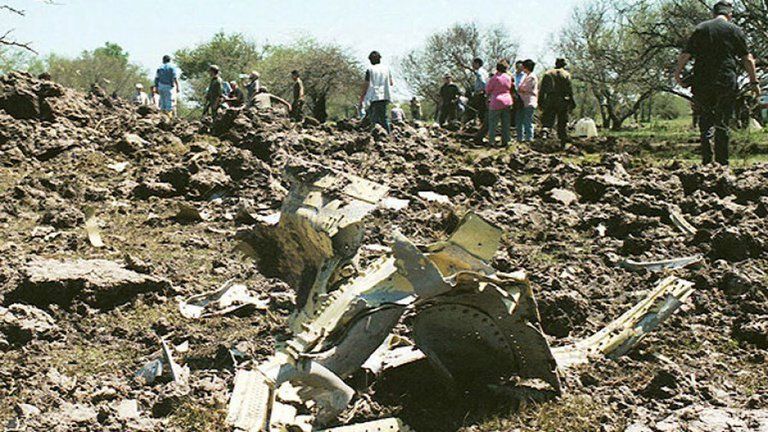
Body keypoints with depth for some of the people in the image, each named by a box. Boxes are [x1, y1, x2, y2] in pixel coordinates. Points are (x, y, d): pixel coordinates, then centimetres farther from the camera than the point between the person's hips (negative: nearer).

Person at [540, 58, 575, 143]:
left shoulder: (548, 74, 7)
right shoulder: (566, 74, -1)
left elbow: (542, 89, 6)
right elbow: (569, 89, -4)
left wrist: (540, 101, 11)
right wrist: (572, 103, 1)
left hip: (549, 100, 1)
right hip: (562, 101, -1)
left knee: (548, 120, 5)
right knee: (562, 122, 7)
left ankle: (545, 131, -24)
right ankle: (563, 140, 9)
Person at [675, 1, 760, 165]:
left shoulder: (700, 29, 7)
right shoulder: (735, 30, 4)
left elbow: (685, 55, 2)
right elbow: (747, 59, 4)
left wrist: (678, 74, 14)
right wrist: (754, 82, 10)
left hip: (702, 83, 1)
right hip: (727, 82, -1)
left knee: (705, 121, 11)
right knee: (722, 123, 5)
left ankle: (706, 160, 1)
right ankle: (721, 163, 3)